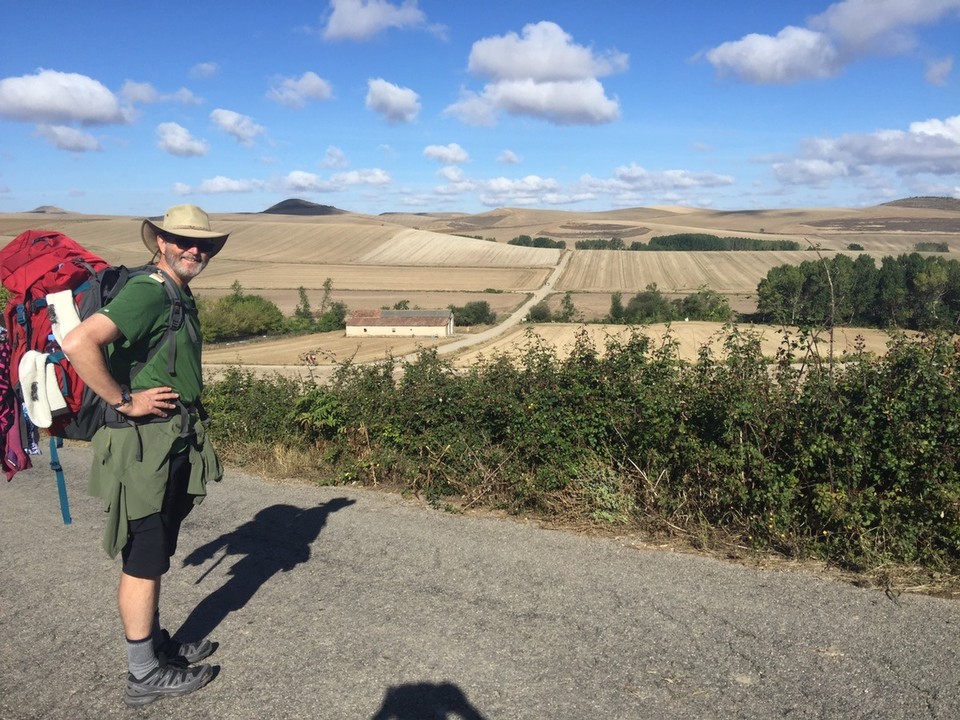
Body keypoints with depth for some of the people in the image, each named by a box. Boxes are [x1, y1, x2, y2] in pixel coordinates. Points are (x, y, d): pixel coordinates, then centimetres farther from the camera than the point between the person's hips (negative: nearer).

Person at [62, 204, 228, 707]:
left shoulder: (181, 298, 13)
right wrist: (124, 402, -23)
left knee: (156, 555, 20)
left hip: (176, 444, 9)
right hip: (144, 445, -9)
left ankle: (155, 644, 35)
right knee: (143, 561, 3)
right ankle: (144, 674, 17)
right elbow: (79, 343, -32)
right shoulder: (147, 292, -18)